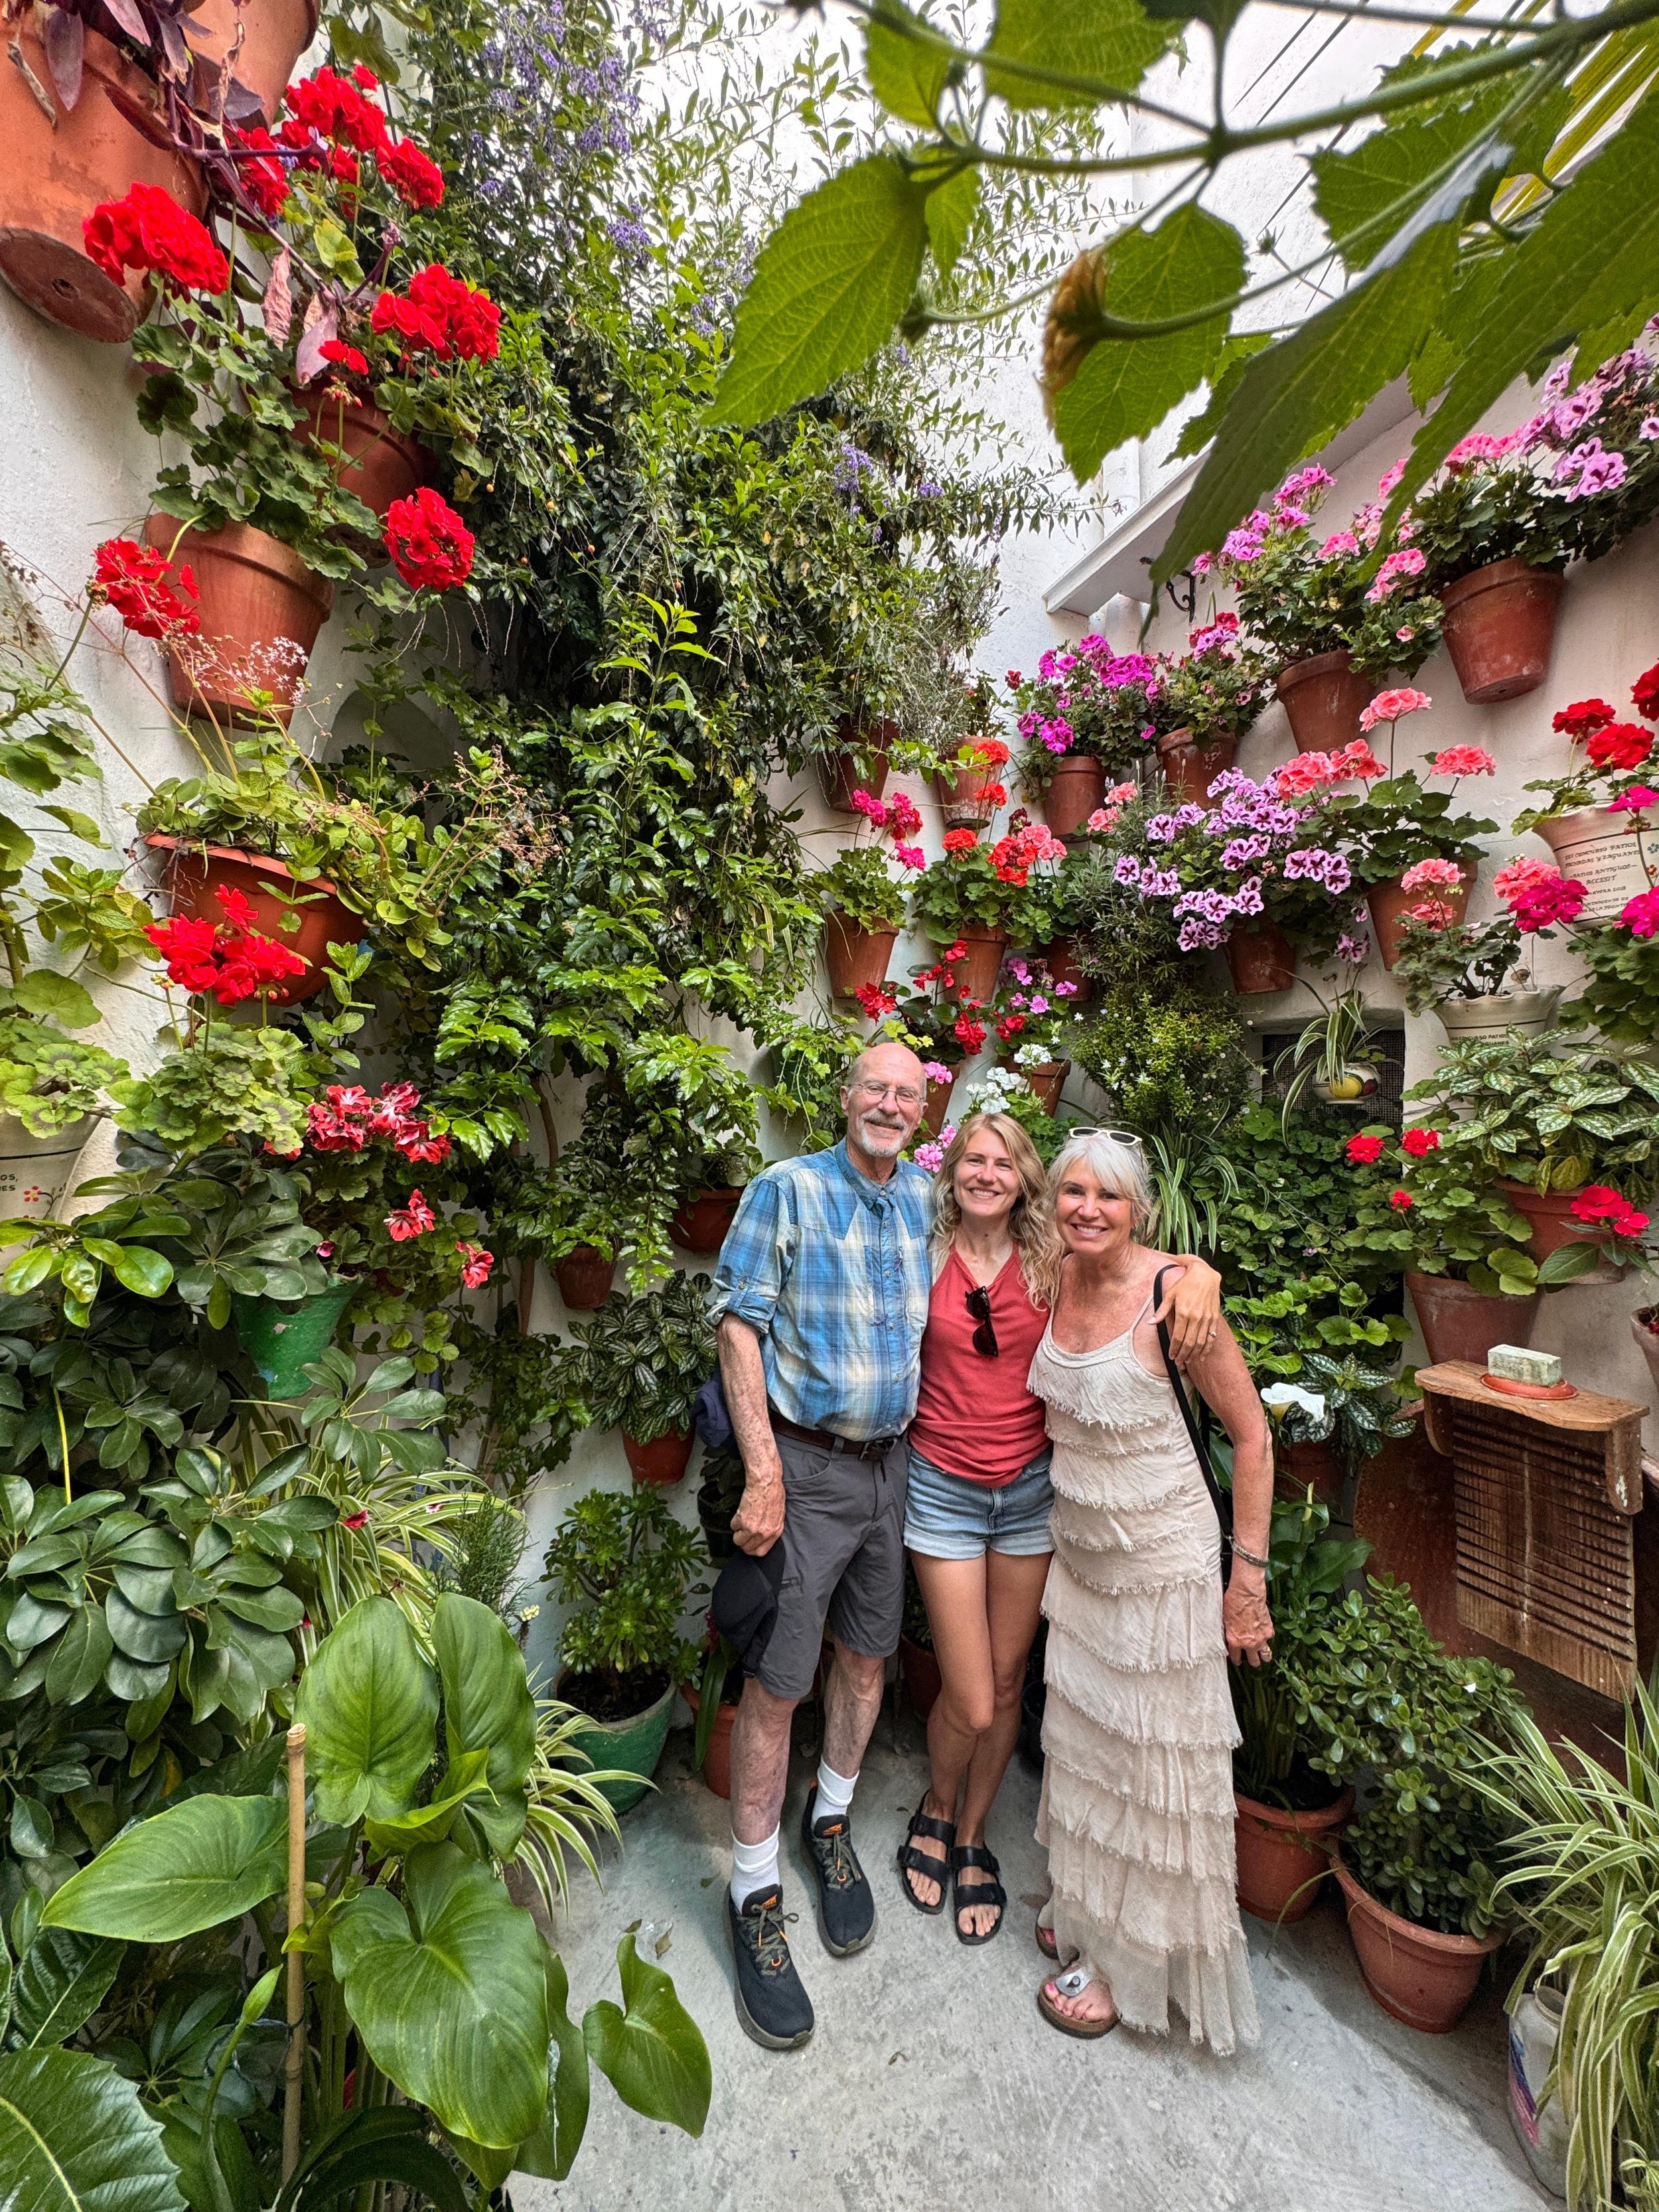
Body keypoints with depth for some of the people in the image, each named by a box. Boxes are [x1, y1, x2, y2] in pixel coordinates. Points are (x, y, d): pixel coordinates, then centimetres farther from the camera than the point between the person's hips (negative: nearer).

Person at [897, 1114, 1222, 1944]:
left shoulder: (1052, 1261, -6)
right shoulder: (926, 1259, -7)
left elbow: (1183, 1268, -5)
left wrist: (1199, 1276, -25)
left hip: (1031, 1491, 1)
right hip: (944, 1492, -1)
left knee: (1007, 1687, 16)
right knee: (970, 1704, 5)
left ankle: (971, 1840, 45)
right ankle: (934, 1814, 40)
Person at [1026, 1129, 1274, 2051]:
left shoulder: (1174, 1295, -25)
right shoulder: (1056, 1278, -6)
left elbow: (1252, 1435, -16)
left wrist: (1249, 1573, -12)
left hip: (1163, 1562, -6)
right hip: (1079, 1552, 6)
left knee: (1154, 1758, 13)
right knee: (1081, 1737, 23)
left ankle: (1135, 1959, 38)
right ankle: (1089, 1907, 49)